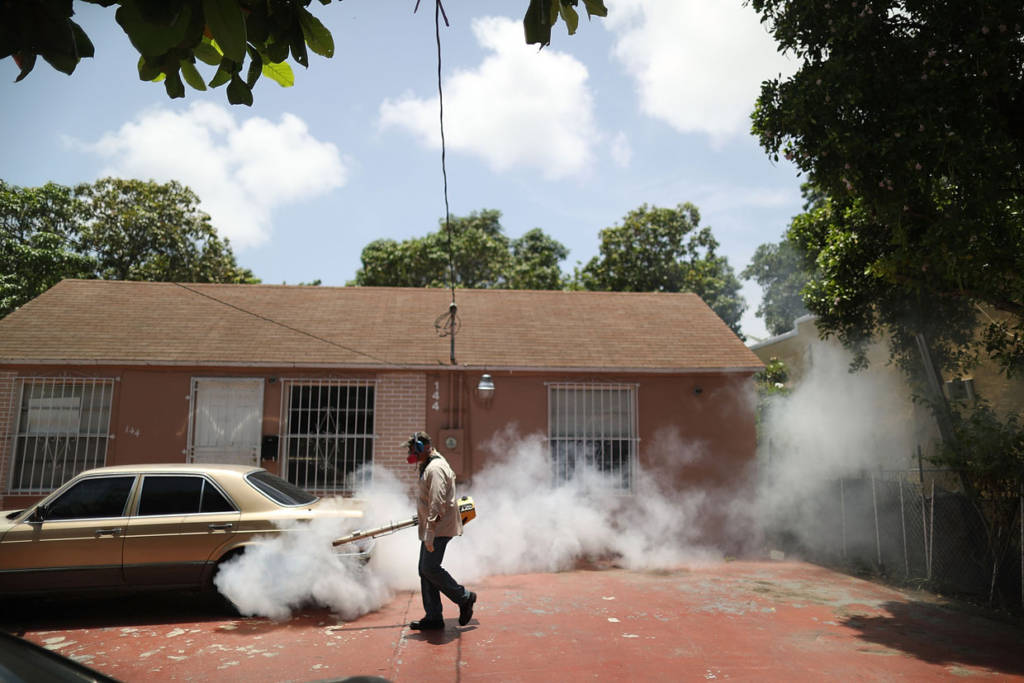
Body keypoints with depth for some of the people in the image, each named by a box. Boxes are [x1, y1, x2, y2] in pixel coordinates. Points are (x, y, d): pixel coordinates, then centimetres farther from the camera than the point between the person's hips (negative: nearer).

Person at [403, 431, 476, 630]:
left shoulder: (435, 468, -17)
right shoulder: (428, 466, 18)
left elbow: (437, 503, -25)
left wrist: (430, 531, -28)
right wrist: (423, 519, 34)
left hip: (439, 527, -11)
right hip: (430, 528, 11)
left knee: (430, 568, -12)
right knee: (425, 570, 8)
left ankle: (465, 598, 3)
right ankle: (433, 617, 13)